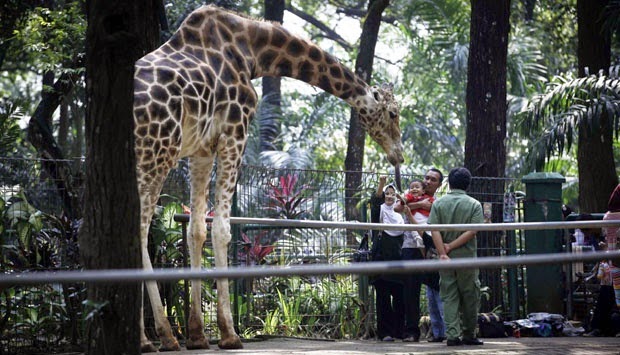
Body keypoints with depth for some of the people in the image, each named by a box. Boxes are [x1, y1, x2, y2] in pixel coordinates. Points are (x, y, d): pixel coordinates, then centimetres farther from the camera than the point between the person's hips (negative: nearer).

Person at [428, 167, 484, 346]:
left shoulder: (438, 203, 3)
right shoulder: (474, 204, -1)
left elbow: (435, 231, -8)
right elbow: (472, 231, -11)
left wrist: (443, 253, -11)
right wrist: (451, 246, -10)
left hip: (445, 259, 1)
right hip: (467, 257, -1)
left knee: (449, 297, 4)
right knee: (469, 297, 9)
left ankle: (453, 335, -3)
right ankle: (468, 335, 15)